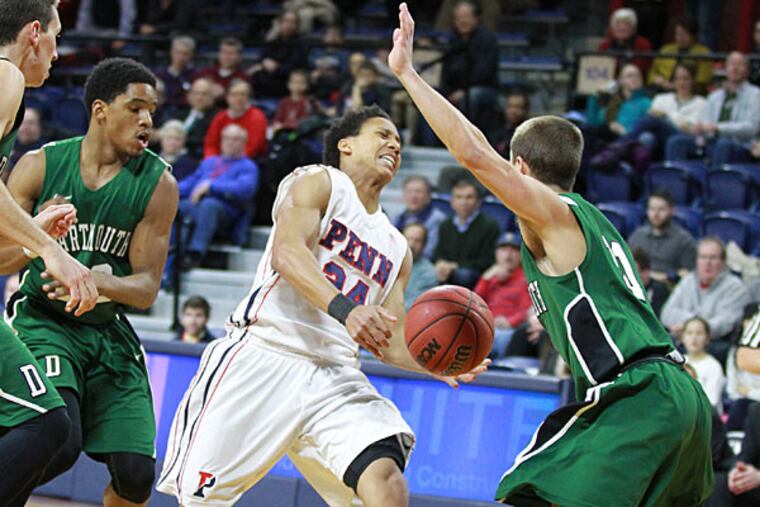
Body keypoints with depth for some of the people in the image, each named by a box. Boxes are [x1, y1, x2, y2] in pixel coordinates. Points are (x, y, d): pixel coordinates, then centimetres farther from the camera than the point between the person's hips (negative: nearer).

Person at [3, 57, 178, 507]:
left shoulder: (157, 183, -6)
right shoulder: (41, 165, -7)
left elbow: (146, 289, -7)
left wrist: (97, 282, -30)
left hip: (108, 332, 3)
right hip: (42, 321, -2)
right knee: (59, 443, -27)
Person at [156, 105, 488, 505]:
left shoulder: (397, 249, 24)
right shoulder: (317, 182, 5)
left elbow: (390, 341, 21)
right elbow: (287, 252, -14)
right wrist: (343, 308, -30)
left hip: (336, 377, 5)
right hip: (265, 355, -5)